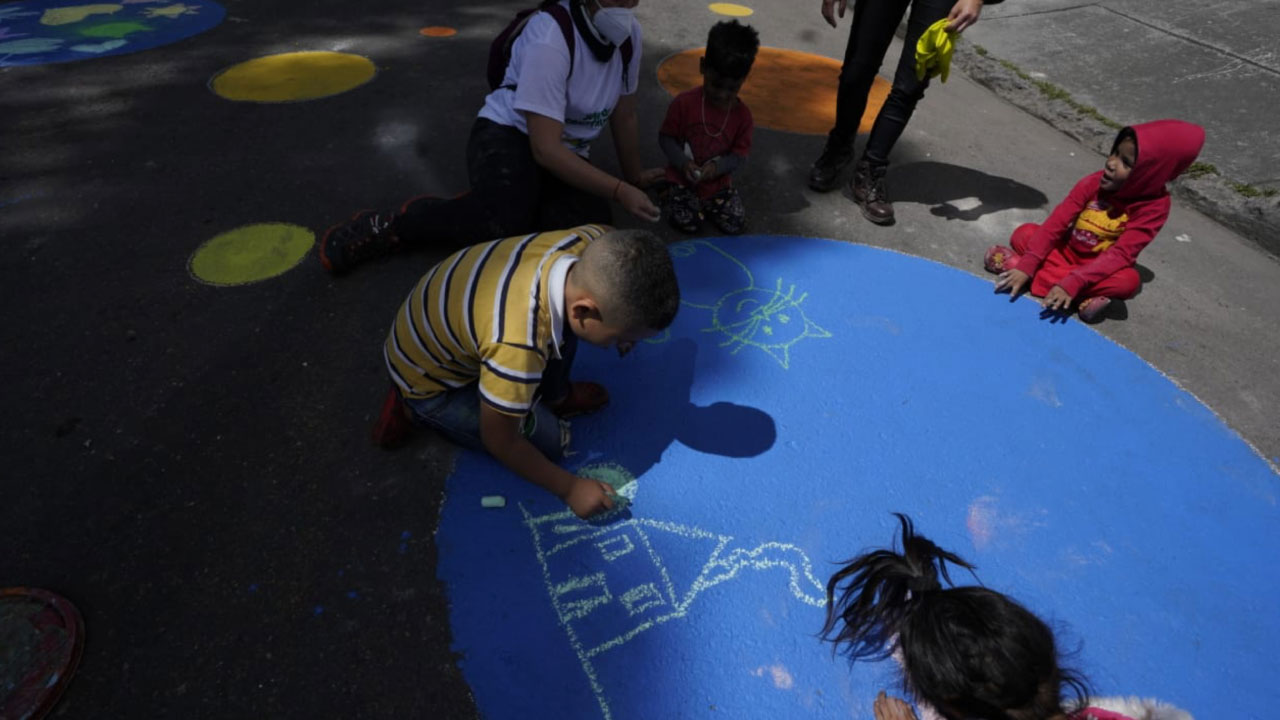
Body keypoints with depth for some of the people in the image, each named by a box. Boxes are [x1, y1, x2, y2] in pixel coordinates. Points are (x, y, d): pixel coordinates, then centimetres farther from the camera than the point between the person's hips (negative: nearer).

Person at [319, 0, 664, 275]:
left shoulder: (629, 32, -3)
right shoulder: (550, 35, -22)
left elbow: (624, 117, 11)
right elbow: (545, 149, -26)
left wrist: (633, 177, 17)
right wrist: (620, 191, -26)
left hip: (567, 154, 6)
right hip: (508, 135, -6)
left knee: (593, 223, -27)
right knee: (505, 221, -38)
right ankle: (390, 225, -14)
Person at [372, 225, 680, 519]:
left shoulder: (597, 244, -25)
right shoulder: (518, 346, -43)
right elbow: (499, 441, -25)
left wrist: (622, 330, -3)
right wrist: (570, 488, -15)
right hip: (429, 379, -6)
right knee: (547, 442, -4)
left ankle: (554, 396, 14)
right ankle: (415, 407, 6)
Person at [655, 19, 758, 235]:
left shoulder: (742, 113, -6)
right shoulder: (684, 102, -12)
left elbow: (740, 154, -3)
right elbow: (666, 138, -5)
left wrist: (717, 166, -23)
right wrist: (682, 162, -23)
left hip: (718, 183, 3)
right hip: (683, 177, -2)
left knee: (735, 224, -11)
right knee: (687, 221, -22)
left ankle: (706, 202, 18)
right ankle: (669, 192, 11)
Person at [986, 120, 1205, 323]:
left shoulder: (1154, 206, -18)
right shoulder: (1094, 183, -11)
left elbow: (1120, 254, -27)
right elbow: (1056, 223, -17)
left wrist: (1071, 284, -40)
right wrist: (1027, 265, -30)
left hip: (1099, 269, -3)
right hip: (1065, 252, 3)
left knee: (1128, 281, -35)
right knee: (1024, 233, -19)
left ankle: (1041, 274, -27)